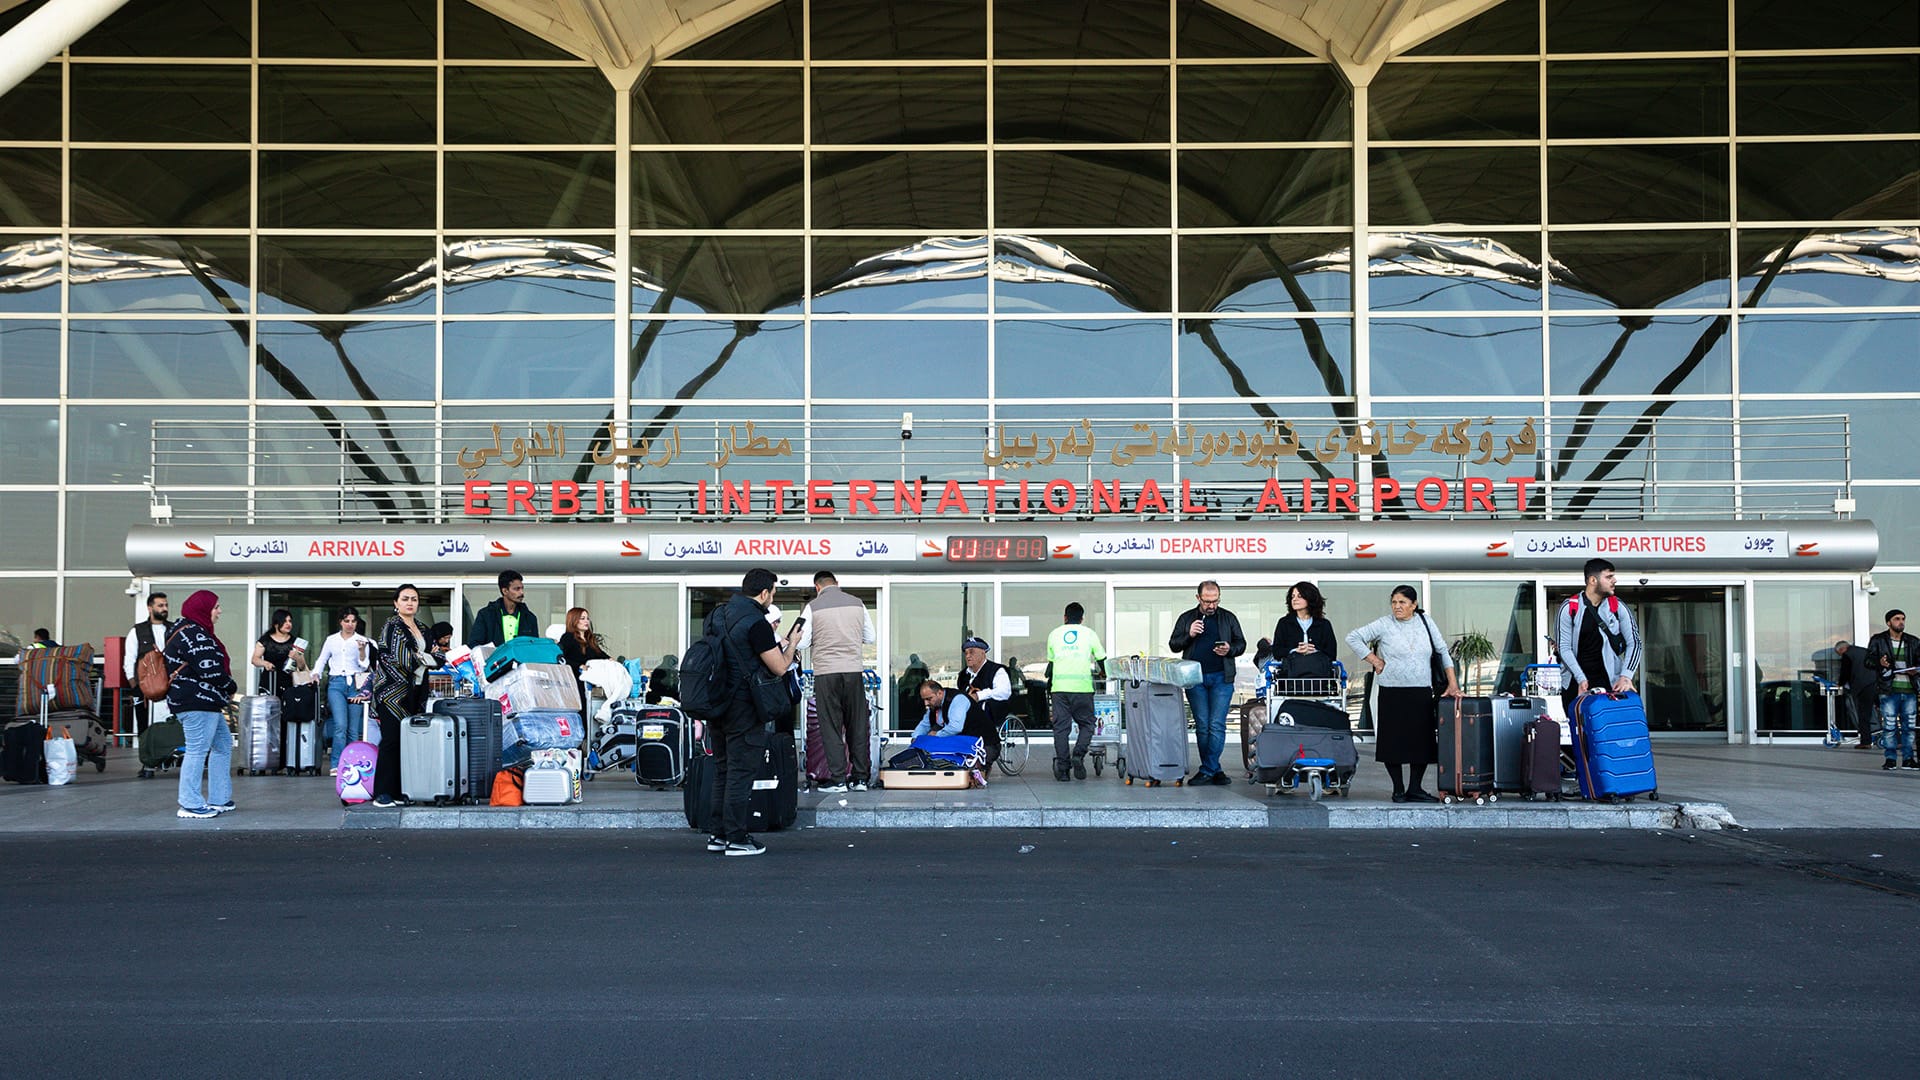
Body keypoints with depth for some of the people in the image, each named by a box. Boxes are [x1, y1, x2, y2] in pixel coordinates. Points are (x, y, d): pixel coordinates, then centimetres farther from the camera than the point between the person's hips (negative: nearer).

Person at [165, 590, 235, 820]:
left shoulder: (187, 631, 19)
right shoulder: (194, 634, -16)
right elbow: (210, 670, -22)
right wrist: (230, 687, -5)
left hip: (204, 702, 12)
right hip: (197, 701, -12)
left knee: (223, 744, 17)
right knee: (197, 750, -7)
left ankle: (218, 800, 21)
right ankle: (191, 805, -3)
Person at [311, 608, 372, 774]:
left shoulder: (362, 641, 9)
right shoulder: (331, 640, 13)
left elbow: (364, 667, 2)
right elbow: (321, 660, 23)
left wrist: (362, 651, -13)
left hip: (355, 684, 0)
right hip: (336, 684, 0)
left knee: (353, 729, -1)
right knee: (340, 725, -15)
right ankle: (337, 765, -14)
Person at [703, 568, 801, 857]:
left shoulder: (717, 615, 10)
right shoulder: (756, 622, -16)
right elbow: (779, 668, -13)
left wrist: (774, 642, 23)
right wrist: (791, 646, 6)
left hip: (717, 703, 8)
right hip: (743, 708, -8)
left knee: (722, 769, 15)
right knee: (741, 771, -2)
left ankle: (719, 834, 20)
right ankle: (736, 838, 1)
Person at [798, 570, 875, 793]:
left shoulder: (813, 607, -3)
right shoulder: (857, 603, 6)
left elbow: (802, 643, -3)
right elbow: (871, 637, 12)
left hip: (826, 672, -3)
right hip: (854, 670, 3)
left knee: (831, 726, 4)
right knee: (858, 725, 10)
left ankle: (838, 779, 2)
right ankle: (860, 777, 13)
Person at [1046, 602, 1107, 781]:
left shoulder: (1054, 634, 14)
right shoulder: (1089, 633, 9)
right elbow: (1101, 659, 12)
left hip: (1059, 686, 2)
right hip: (1082, 686, -2)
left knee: (1060, 726, 3)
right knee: (1086, 724, 9)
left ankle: (1062, 766, -1)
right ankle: (1078, 755, -13)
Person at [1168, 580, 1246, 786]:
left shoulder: (1228, 618, 10)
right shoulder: (1186, 618, 11)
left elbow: (1241, 643, 13)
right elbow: (1173, 645, 11)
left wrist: (1229, 650, -8)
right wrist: (1189, 635, -7)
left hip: (1221, 677, -1)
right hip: (1195, 677, 1)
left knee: (1217, 725, -8)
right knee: (1202, 726, 1)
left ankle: (1207, 771, -5)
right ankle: (1214, 771, 9)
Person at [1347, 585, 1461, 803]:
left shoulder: (1425, 622, 7)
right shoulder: (1384, 625, -2)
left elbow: (1442, 651, 11)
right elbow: (1353, 638, -1)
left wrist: (1452, 683, 6)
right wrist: (1374, 660, -4)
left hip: (1422, 693, 3)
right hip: (1392, 693, -3)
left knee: (1422, 740, 2)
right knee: (1393, 741, -2)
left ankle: (1415, 789, 11)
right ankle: (1398, 789, 9)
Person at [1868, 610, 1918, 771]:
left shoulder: (1912, 642, 14)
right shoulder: (1878, 640, 5)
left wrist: (1914, 670, -4)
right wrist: (1879, 663, -17)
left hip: (1908, 689, 3)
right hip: (1889, 690, -3)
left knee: (1909, 726, 4)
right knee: (1889, 726, -5)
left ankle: (1907, 759, 11)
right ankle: (1891, 759, 3)